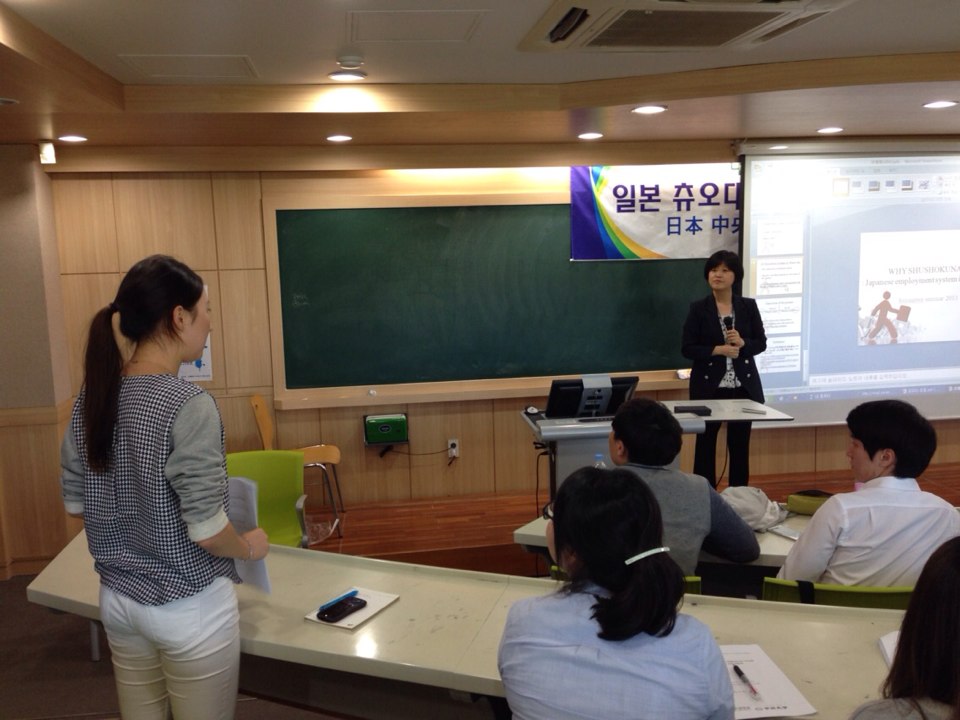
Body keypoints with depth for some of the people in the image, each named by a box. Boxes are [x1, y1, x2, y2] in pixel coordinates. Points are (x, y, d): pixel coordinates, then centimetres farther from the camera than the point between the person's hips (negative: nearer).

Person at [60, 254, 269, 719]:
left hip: (118, 598, 7)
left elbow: (75, 503, 7)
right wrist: (251, 547, -3)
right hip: (189, 608, -7)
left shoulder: (93, 396, -2)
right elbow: (207, 531, -22)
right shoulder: (188, 405, -24)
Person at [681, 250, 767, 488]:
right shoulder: (698, 308, -2)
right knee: (705, 444, 5)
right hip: (709, 387, -2)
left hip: (743, 387, 2)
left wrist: (742, 343, -14)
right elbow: (687, 348, -6)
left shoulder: (748, 306, 5)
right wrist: (718, 350, -18)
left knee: (740, 446, 10)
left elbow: (761, 343, 6)